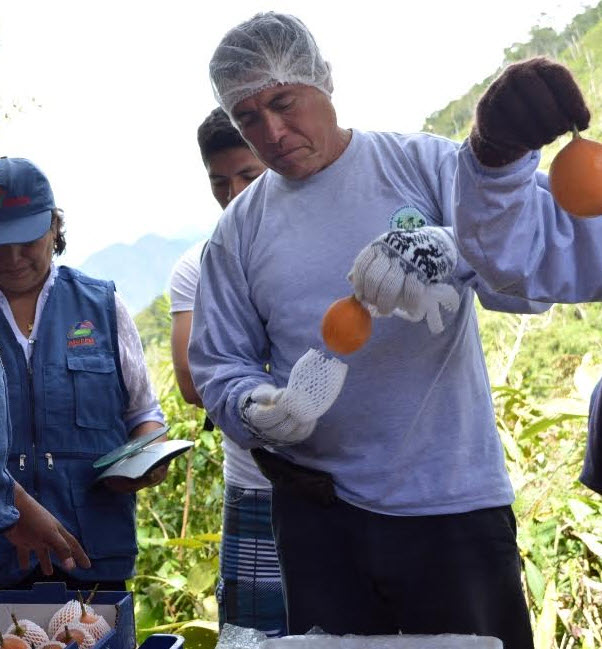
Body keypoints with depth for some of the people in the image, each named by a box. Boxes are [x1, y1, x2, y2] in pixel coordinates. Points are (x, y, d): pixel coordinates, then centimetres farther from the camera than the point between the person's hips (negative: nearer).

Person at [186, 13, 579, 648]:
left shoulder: (427, 165, -2)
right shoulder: (239, 229, 6)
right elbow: (217, 361, 10)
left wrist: (451, 251, -34)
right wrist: (257, 410, -13)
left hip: (456, 502, -2)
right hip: (319, 508, 2)